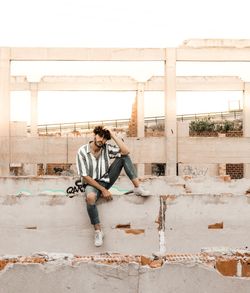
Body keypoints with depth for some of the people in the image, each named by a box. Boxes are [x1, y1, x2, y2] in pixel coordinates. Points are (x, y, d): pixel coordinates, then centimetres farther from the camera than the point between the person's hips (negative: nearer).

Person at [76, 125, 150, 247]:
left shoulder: (107, 148, -6)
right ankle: (98, 231, -24)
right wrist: (103, 190, -19)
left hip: (107, 179, 4)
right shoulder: (82, 151, -16)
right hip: (92, 183, -4)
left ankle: (137, 187, -13)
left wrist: (114, 135, -18)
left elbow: (125, 151, -21)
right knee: (90, 197, -42)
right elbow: (85, 177, -16)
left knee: (123, 156, -10)